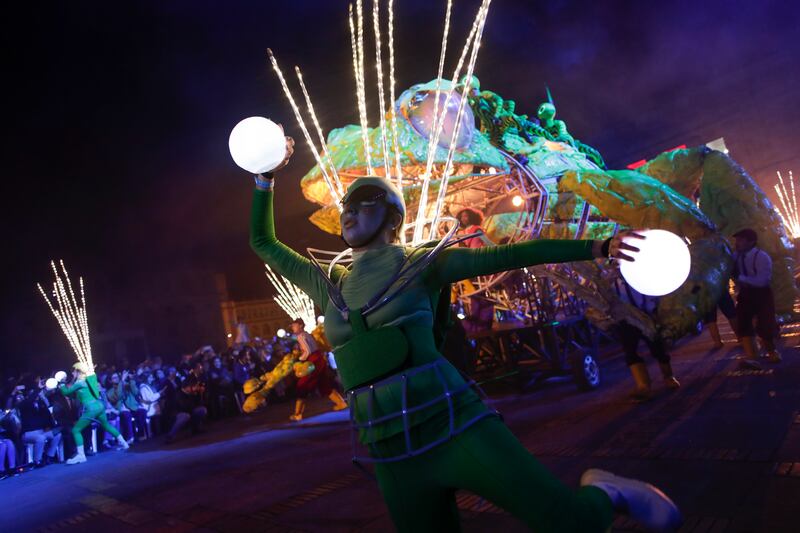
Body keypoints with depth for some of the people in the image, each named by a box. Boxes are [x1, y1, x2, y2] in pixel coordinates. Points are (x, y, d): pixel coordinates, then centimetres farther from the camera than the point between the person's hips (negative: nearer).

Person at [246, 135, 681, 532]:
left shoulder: (420, 264, 5)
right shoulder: (329, 284, 14)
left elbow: (508, 255, 2)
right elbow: (262, 243, 25)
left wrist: (594, 247, 1)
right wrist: (266, 177, 20)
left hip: (455, 429, -4)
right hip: (393, 457, 4)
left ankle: (603, 493, 26)